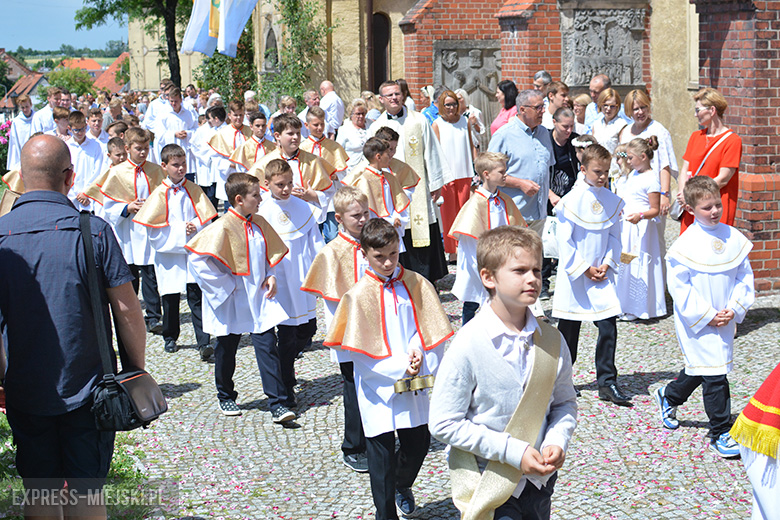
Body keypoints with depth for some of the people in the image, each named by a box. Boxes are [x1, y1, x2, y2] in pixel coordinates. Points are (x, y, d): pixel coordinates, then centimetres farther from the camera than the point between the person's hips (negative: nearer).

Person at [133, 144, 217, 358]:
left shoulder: (194, 190, 4)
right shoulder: (160, 193, -1)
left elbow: (206, 217, 3)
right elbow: (153, 224, -6)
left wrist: (195, 226, -18)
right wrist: (181, 228, -14)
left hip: (194, 250, 0)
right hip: (168, 251, 0)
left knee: (196, 294, -6)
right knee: (170, 297, 9)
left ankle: (203, 342, -8)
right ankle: (170, 338, 27)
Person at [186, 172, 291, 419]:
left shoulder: (260, 223, 4)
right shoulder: (223, 227, -17)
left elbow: (272, 252, 20)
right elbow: (198, 260, -21)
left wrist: (270, 276, 3)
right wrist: (225, 285, -16)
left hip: (260, 298, 4)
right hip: (231, 302, -4)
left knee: (267, 347, -3)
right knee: (226, 350, 12)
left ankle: (276, 403, -1)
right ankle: (225, 397, 32)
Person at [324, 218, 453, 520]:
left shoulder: (416, 284, -1)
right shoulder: (359, 295, -10)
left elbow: (429, 328, 3)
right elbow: (359, 351, -11)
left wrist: (418, 354, -16)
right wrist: (400, 365, -16)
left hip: (413, 382, 3)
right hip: (378, 387, -3)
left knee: (419, 442, 12)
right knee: (382, 454, 4)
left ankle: (402, 484, 44)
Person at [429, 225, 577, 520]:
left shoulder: (552, 341, -3)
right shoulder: (469, 344, -18)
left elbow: (565, 403, 10)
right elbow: (444, 424, -16)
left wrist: (557, 441, -11)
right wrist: (512, 451, -19)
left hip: (540, 480, 5)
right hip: (489, 483, -4)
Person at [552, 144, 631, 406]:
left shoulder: (612, 201, 3)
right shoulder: (571, 200, -10)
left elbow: (614, 236, 9)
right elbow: (565, 241, -10)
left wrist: (607, 264, -4)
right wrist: (584, 269, -11)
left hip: (601, 275, 3)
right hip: (574, 274, -3)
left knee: (608, 326, -4)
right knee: (568, 328, 8)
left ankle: (607, 382, 5)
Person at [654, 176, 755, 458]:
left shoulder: (734, 238, 0)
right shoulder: (685, 245, -14)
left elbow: (745, 276, 6)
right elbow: (679, 286, -13)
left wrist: (734, 308, -7)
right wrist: (706, 316, -16)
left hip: (725, 320, 6)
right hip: (696, 323, -6)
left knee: (699, 367, 20)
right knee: (714, 374, -6)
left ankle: (669, 396, 47)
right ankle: (720, 433, 6)